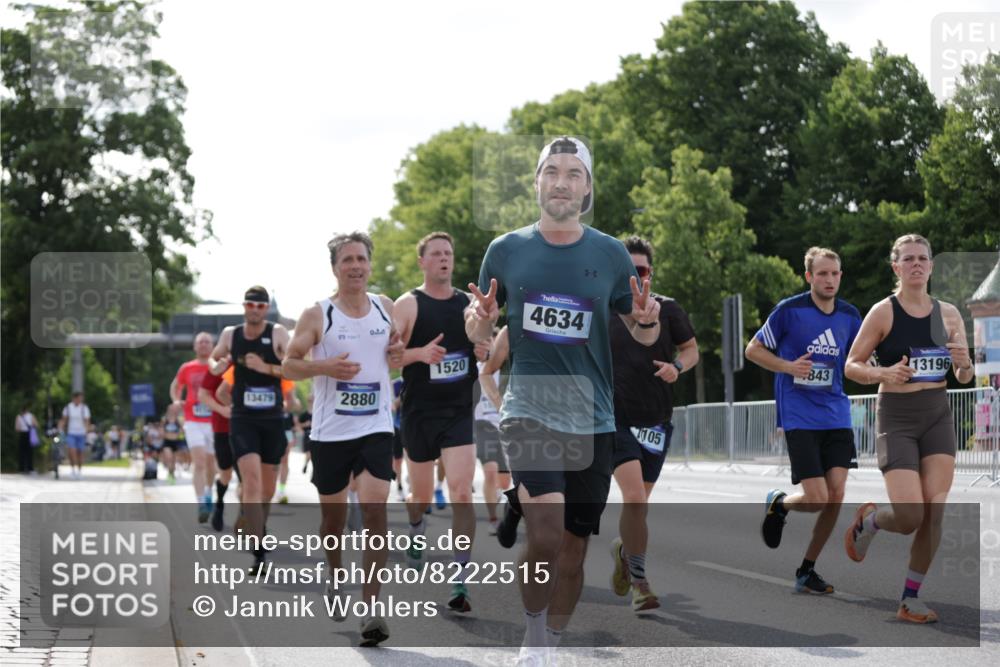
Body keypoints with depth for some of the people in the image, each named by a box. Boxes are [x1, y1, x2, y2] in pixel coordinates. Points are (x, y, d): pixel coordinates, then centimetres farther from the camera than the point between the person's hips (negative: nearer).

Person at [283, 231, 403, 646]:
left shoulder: (385, 308, 7)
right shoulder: (317, 316, -3)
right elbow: (289, 364, 0)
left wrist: (399, 356, -2)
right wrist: (324, 368, -18)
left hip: (376, 428, 1)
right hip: (330, 431, -1)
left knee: (375, 510, -14)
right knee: (333, 516, 11)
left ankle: (371, 609, -15)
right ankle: (334, 578, 42)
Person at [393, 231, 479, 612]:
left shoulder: (469, 305, 6)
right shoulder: (407, 305, -4)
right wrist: (420, 353, -25)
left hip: (460, 412, 1)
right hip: (419, 412, -1)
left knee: (462, 492, -13)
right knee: (421, 494, 14)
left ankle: (460, 581, -12)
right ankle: (416, 532, 49)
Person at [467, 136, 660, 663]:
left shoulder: (611, 254, 3)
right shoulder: (506, 250, 2)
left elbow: (642, 334, 11)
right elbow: (477, 332, 11)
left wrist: (647, 320, -12)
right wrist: (480, 318, -12)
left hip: (591, 422, 2)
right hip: (528, 410, -2)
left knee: (573, 549, 8)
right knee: (546, 535, -22)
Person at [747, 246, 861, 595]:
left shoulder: (849, 315, 7)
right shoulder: (789, 310, -8)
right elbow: (753, 350, 0)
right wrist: (788, 366, -17)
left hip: (836, 417, 5)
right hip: (800, 418, -5)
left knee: (836, 495, -4)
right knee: (817, 499, -13)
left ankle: (807, 571, 11)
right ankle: (778, 504, 23)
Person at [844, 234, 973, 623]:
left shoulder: (949, 314, 6)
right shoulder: (883, 312, -6)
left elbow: (964, 378, 13)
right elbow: (852, 366, -4)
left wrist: (964, 364, -10)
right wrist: (883, 374, -23)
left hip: (938, 415, 4)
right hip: (896, 417, -4)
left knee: (934, 513, -4)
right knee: (909, 517, -13)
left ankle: (910, 600, 10)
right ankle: (867, 522, 23)